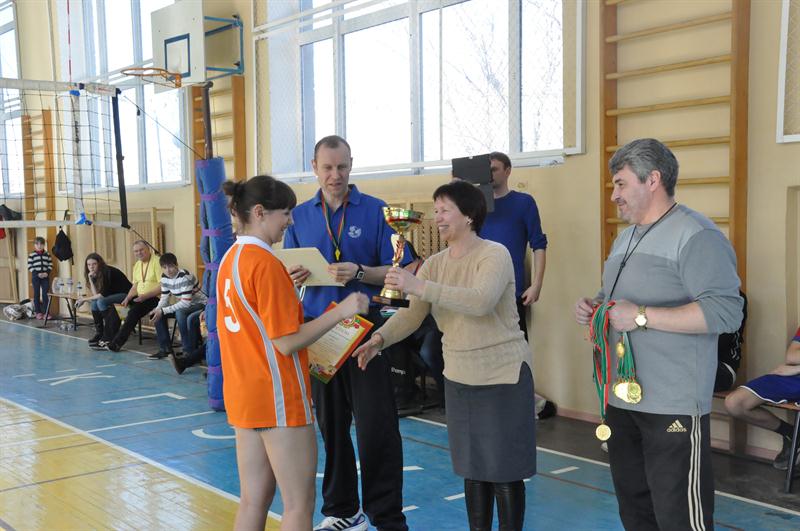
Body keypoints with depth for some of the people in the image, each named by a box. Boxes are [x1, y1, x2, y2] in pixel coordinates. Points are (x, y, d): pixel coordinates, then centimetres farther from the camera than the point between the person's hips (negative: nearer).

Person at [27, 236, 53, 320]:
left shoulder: (47, 254, 6)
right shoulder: (32, 255, -1)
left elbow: (50, 265, 6)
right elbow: (30, 266, -4)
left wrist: (47, 273, -10)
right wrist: (37, 274, -14)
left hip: (45, 276, 2)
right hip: (36, 276, -2)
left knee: (45, 295, -1)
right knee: (37, 294, 4)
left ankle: (45, 312, 3)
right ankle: (38, 312, 11)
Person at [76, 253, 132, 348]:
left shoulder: (108, 272, -20)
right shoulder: (96, 275, 4)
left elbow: (104, 294, -23)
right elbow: (96, 294, -4)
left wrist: (85, 299, -19)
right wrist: (90, 279, -14)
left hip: (126, 294, -9)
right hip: (113, 295, 9)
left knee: (101, 301, -25)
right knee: (95, 302, -7)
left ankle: (109, 336, -20)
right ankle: (99, 332, 1)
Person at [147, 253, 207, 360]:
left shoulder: (184, 276, -27)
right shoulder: (164, 277, -4)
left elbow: (186, 303, -32)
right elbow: (164, 298, 1)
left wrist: (162, 311, -32)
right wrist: (157, 310, -21)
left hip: (200, 304, -8)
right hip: (184, 305, 8)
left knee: (180, 313, -35)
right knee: (157, 314, -5)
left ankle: (188, 350, -24)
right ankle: (165, 349, 5)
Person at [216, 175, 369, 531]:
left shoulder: (230, 260, 9)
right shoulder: (266, 263, -18)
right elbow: (287, 342, -19)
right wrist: (341, 311, -18)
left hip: (244, 396, 9)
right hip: (279, 398, -9)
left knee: (253, 500, 14)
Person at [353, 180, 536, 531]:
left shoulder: (494, 255, -14)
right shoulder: (435, 264, 5)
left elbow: (480, 302, -32)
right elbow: (412, 314, -3)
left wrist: (420, 287, -38)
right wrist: (379, 339, -21)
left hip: (504, 375, -6)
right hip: (459, 376, 6)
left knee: (504, 470, 2)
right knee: (472, 468, 15)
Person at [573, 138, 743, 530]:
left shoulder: (695, 235, -14)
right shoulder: (626, 237, 17)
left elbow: (725, 312, -24)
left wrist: (641, 317, -24)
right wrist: (593, 307, 5)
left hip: (673, 406, -9)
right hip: (621, 398, 9)